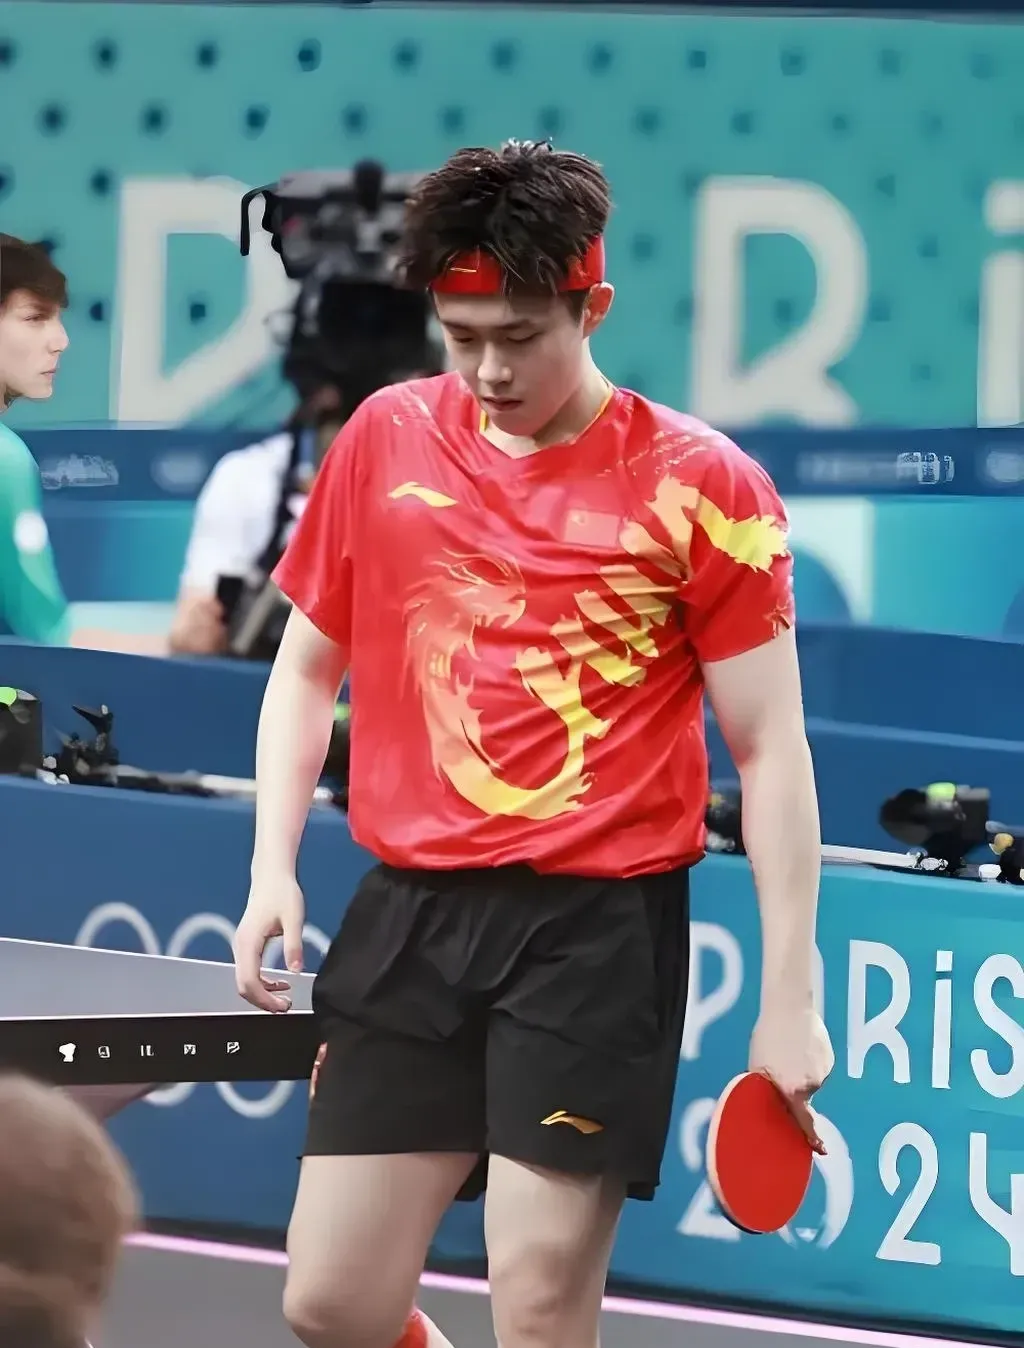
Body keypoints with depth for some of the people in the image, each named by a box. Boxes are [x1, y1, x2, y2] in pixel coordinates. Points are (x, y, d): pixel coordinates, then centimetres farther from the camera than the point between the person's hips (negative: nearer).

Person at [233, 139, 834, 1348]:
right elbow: (307, 668, 19)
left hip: (599, 928, -4)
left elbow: (769, 749, -2)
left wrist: (789, 994, -6)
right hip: (410, 914, 4)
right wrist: (273, 867, 6)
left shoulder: (699, 486, -6)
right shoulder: (384, 441, 6)